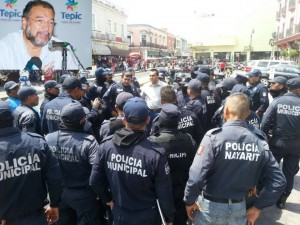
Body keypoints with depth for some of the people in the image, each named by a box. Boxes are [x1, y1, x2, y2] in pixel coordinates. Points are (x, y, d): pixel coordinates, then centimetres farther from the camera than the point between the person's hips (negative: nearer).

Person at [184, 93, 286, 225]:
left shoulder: (214, 136, -21)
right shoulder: (260, 143, -7)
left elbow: (196, 176, -27)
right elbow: (279, 181, -3)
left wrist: (189, 201, -10)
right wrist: (258, 207, 5)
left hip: (210, 206, -3)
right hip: (239, 209, 3)